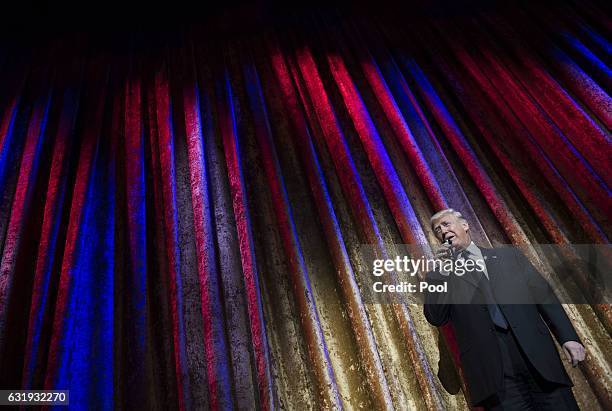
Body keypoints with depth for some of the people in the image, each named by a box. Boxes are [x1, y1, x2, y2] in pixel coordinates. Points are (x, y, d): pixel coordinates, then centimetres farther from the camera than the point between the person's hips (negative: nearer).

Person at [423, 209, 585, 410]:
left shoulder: (509, 255, 16)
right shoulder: (441, 276, 10)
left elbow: (543, 294, 12)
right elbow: (436, 318, -2)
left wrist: (568, 337, 0)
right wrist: (443, 270, -5)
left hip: (539, 358, 2)